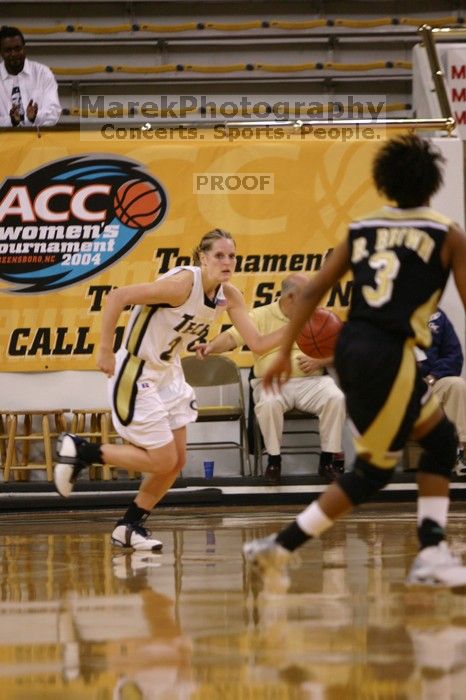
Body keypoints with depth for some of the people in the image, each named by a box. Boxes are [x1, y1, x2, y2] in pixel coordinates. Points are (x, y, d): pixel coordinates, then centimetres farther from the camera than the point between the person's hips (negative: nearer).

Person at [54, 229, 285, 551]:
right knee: (163, 460, -7)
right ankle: (80, 451, 6)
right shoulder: (183, 283, -26)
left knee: (176, 461, 8)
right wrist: (105, 351, -24)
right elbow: (117, 297, -27)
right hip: (137, 373, -8)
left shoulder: (229, 296, -3)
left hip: (169, 373, 8)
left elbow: (257, 343, -3)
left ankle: (131, 526, 22)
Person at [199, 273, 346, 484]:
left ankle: (328, 458, -12)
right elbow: (232, 337, -8)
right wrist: (212, 346, -29)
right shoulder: (261, 316, 2)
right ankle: (273, 459, -15)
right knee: (268, 403, -36)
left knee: (335, 398, -27)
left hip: (311, 381, 2)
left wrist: (320, 362, -7)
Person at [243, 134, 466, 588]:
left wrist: (284, 353, 14)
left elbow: (312, 292, 10)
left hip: (351, 347, 7)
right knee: (372, 472, 6)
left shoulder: (361, 230, 12)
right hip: (388, 358, -7)